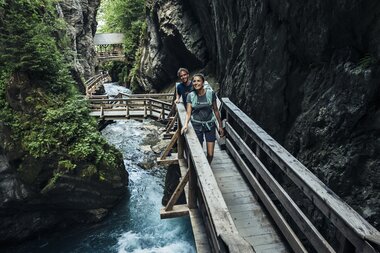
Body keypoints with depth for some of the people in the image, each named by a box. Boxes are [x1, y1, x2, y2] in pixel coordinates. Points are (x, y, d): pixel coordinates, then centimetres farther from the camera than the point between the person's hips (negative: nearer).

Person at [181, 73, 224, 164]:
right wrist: (186, 124, -28)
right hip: (197, 125, 0)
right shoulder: (190, 96, -6)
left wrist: (220, 125, 5)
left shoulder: (211, 93, -8)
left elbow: (215, 110, 0)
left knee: (210, 154, -1)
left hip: (210, 125, 0)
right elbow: (188, 112, -9)